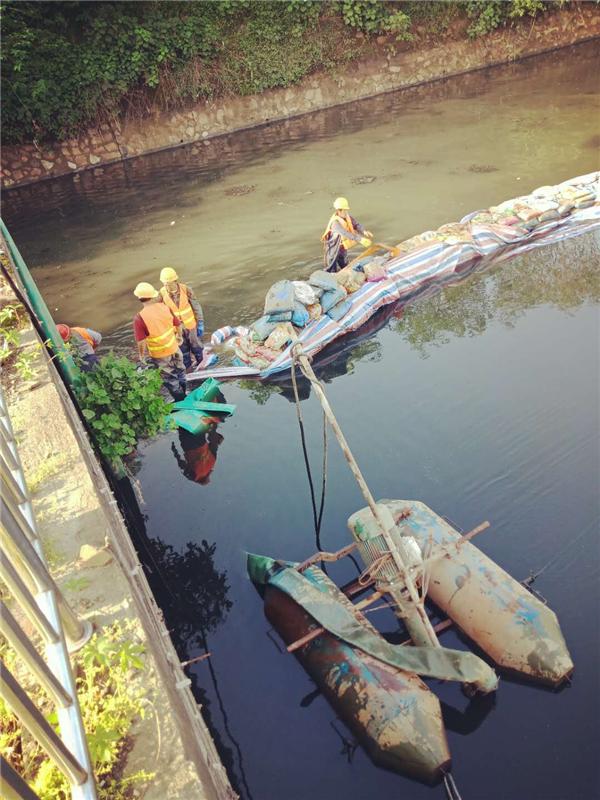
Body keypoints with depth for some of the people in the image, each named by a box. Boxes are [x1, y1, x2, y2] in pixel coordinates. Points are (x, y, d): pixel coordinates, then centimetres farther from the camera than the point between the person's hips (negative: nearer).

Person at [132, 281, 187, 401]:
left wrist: (142, 356, -4)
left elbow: (141, 342, -22)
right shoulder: (165, 307, -11)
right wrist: (179, 336, 20)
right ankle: (184, 394, 47)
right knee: (179, 372, 26)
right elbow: (177, 325, 2)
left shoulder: (139, 318, -25)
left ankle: (180, 400, 33)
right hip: (174, 348, 5)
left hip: (159, 354, -5)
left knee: (170, 378, 16)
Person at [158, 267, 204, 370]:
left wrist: (200, 324, -8)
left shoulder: (186, 290, -19)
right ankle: (187, 367, 38)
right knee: (182, 349, 17)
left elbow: (196, 306, -10)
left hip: (190, 324, -1)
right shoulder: (162, 294, -17)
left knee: (196, 345, 17)